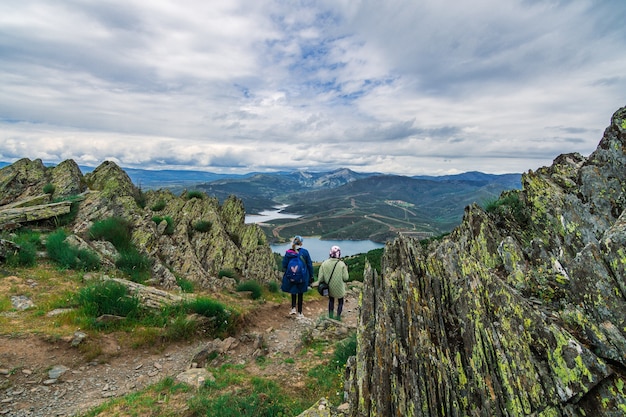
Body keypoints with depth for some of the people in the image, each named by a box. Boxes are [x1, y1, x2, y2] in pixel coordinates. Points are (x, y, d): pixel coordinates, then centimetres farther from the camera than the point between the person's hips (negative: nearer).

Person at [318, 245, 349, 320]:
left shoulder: (324, 264, -14)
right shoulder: (342, 264, -20)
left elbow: (320, 279, -12)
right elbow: (346, 278, -16)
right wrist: (346, 270, 0)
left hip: (329, 288, 2)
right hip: (339, 289, -2)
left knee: (331, 300, 29)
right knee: (340, 301, 26)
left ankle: (330, 316, 33)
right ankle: (338, 316, 32)